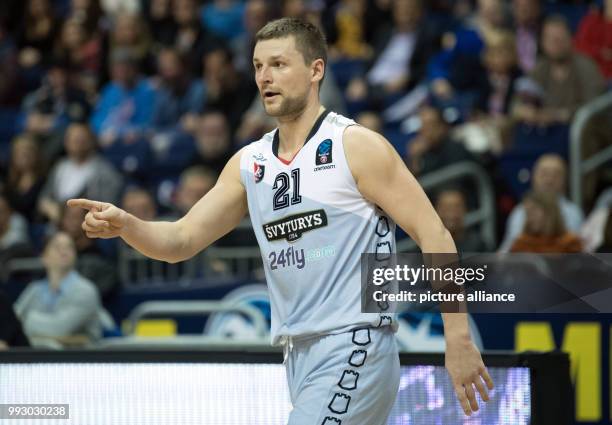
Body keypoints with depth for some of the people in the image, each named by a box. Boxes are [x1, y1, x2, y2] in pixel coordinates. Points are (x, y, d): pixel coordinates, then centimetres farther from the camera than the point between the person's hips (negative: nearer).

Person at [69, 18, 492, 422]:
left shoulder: (357, 147, -7)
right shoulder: (249, 163, 13)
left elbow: (433, 234, -8)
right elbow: (182, 240, 12)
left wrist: (458, 339, -14)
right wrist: (124, 225, -10)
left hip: (353, 348, -7)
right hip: (298, 356, 7)